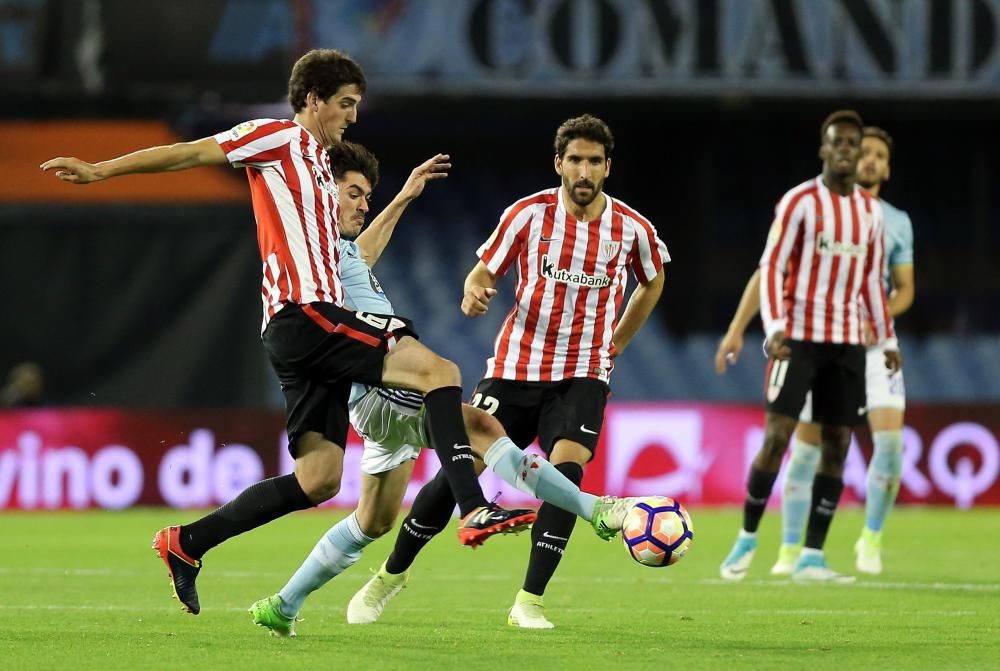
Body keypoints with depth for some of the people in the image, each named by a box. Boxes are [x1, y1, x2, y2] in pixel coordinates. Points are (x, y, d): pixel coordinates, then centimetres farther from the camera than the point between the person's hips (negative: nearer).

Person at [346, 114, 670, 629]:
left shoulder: (632, 229, -3)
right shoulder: (529, 214, -7)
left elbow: (653, 280, 19)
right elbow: (484, 271, 1)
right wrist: (474, 294, -23)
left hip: (582, 376, 0)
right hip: (515, 368, 0)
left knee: (566, 468, -24)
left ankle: (529, 601, -16)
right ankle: (391, 574, 19)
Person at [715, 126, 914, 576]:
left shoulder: (896, 222, 10)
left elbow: (904, 289, 14)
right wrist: (737, 329, -3)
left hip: (872, 342, 2)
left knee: (891, 438, -14)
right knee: (806, 448, -3)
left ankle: (872, 539, 4)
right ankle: (790, 550, 10)